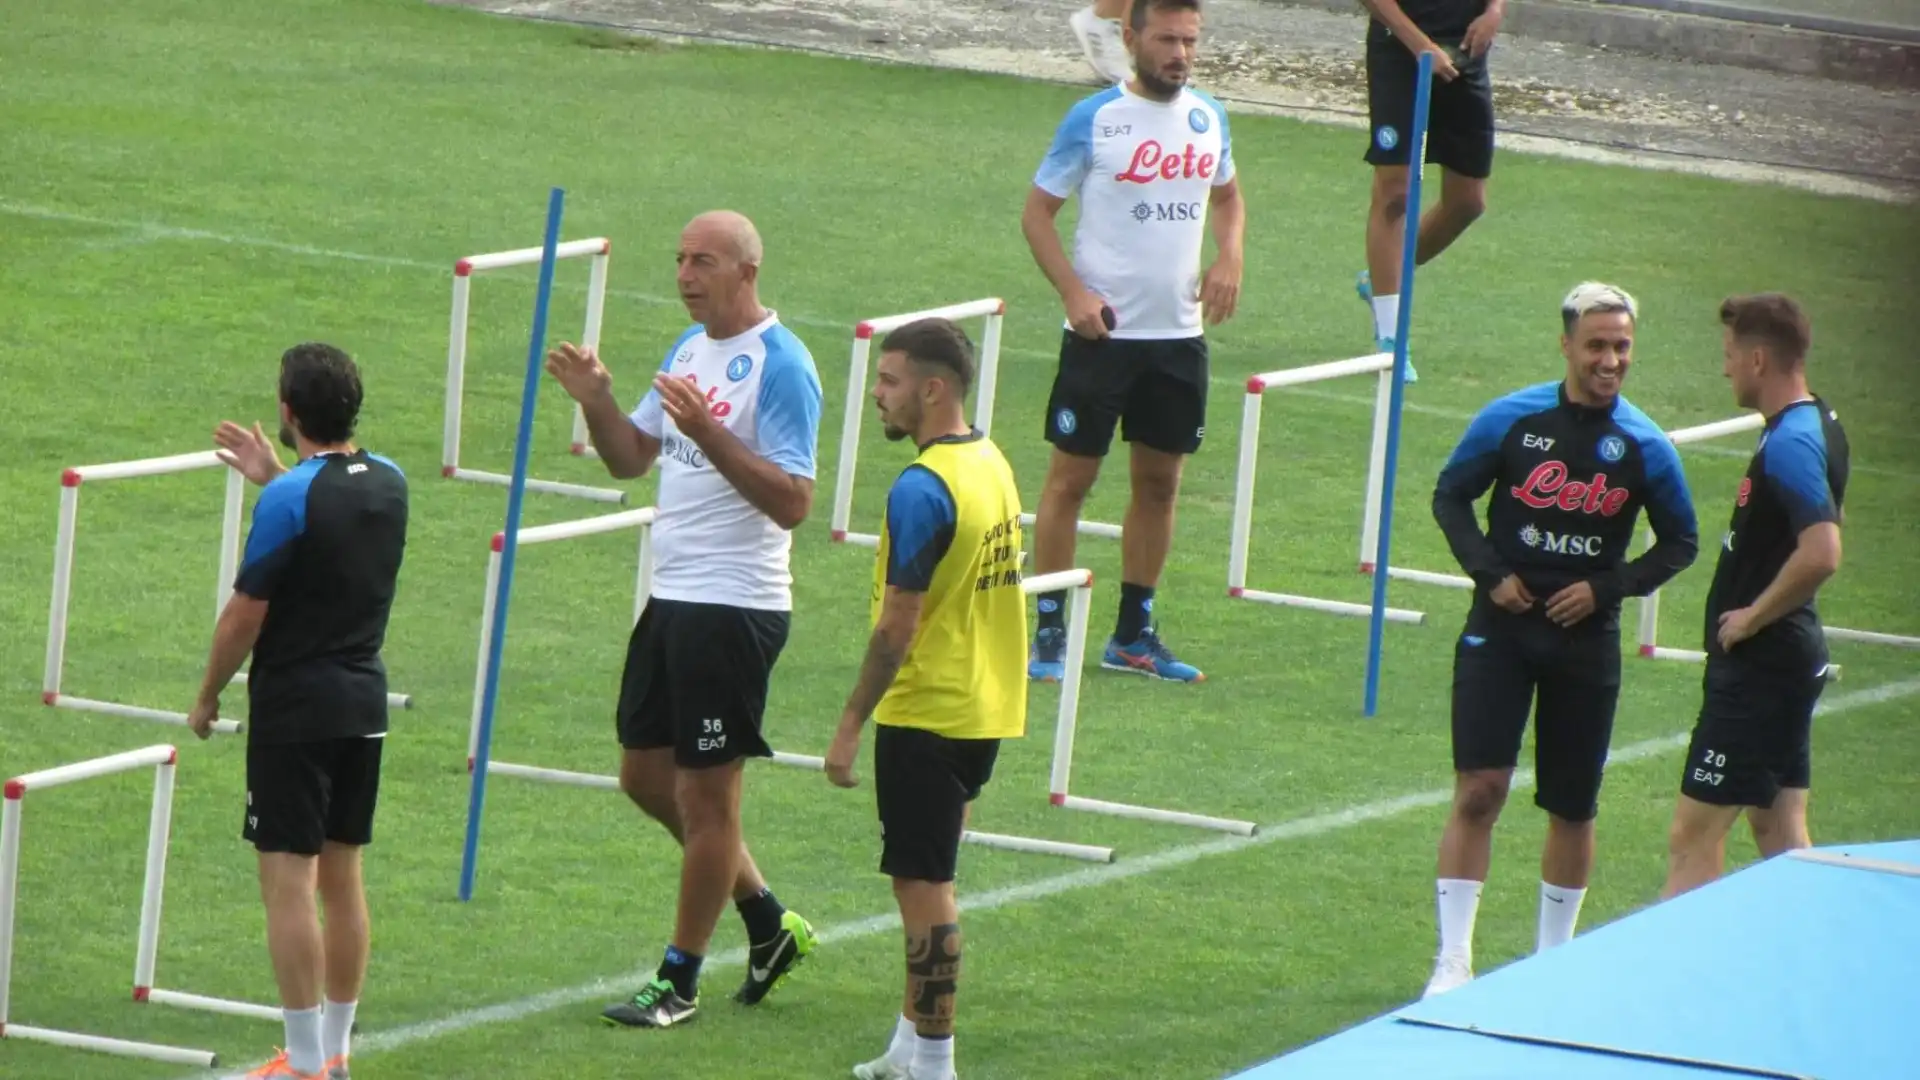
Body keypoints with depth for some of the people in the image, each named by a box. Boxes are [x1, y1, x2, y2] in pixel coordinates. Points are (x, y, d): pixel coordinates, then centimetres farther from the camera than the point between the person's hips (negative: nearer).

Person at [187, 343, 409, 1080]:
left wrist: (208, 696, -1)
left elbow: (244, 616, -14)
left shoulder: (290, 499, -18)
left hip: (295, 706, -7)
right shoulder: (389, 484, 3)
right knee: (342, 877, 14)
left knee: (288, 881, -3)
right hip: (364, 700, 7)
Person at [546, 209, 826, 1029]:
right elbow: (630, 458, 17)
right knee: (647, 777, 15)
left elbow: (792, 501, -22)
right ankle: (768, 923, 29)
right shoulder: (690, 347, 12)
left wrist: (707, 431, -30)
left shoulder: (779, 367, -16)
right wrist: (595, 400, -2)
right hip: (673, 596, 9)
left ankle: (680, 982, 9)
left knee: (705, 793, -1)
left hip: (735, 608, -9)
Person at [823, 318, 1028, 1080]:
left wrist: (851, 724, -15)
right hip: (986, 711, 9)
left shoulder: (922, 489, -20)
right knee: (928, 880, 17)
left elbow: (898, 625, -21)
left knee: (923, 886, -3)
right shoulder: (991, 464, 8)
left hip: (927, 716, -9)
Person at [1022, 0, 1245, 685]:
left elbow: (1226, 195, 22)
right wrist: (1074, 292, -17)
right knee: (1071, 476, -1)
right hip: (1103, 330, -5)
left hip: (1179, 333, 5)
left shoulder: (1208, 118, 5)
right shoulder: (1094, 121, -10)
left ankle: (1134, 634, 20)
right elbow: (1038, 211, -6)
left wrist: (1228, 256, 2)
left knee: (1160, 481, 9)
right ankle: (1049, 633, 5)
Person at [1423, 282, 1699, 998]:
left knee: (1573, 810, 8)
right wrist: (1490, 573, -6)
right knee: (1479, 789, -11)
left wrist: (1607, 589, -6)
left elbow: (1680, 543, 8)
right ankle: (1454, 961, -7)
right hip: (1502, 627, -1)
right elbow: (1451, 494, 8)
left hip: (1585, 638, 1)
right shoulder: (1512, 420, -4)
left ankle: (1552, 958, 24)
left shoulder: (1645, 447, -2)